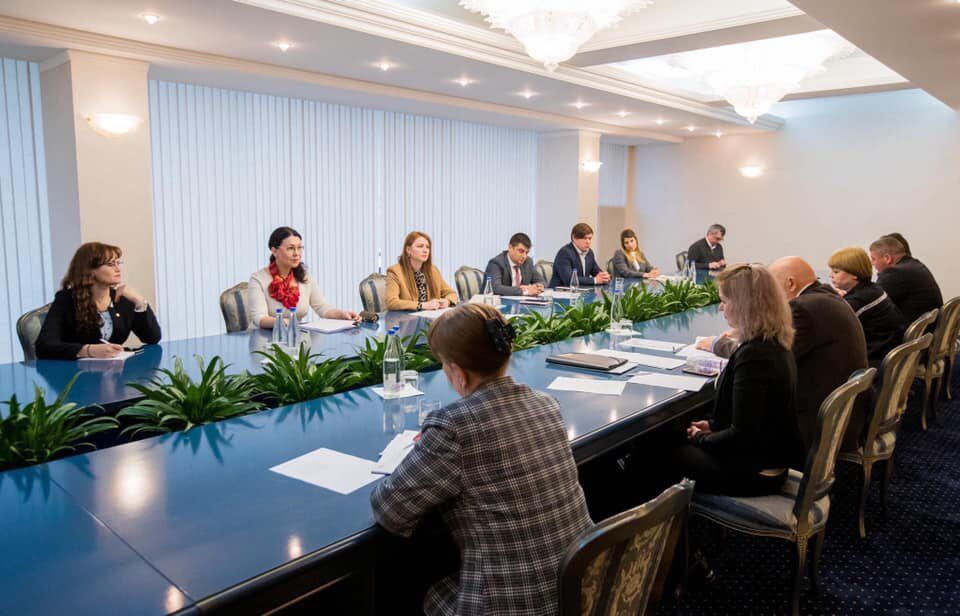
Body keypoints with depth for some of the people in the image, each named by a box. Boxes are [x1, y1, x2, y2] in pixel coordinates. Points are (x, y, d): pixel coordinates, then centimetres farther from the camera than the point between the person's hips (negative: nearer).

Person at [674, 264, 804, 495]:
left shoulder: (753, 355, -28)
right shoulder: (776, 344, 2)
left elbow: (742, 436, -25)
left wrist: (701, 438, -8)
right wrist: (713, 425, 11)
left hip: (753, 473, -9)